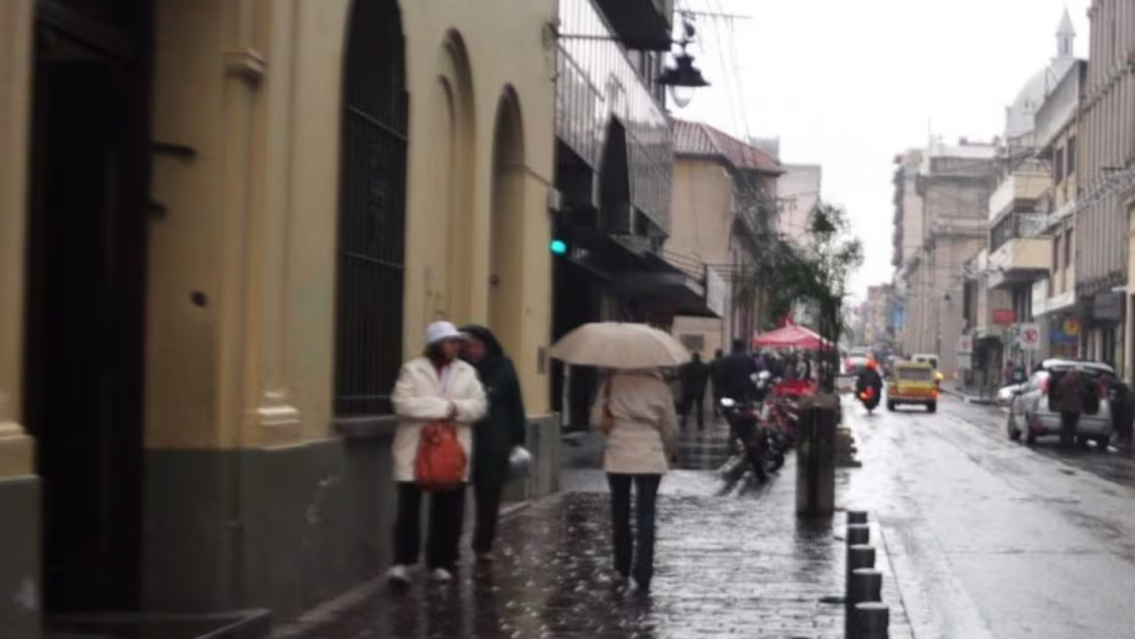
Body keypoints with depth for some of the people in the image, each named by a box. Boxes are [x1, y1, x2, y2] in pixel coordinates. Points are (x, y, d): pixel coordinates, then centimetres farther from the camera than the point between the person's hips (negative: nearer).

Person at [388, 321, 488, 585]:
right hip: (415, 451, -3)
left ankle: (440, 563, 16)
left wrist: (456, 409, -18)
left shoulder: (467, 372, 10)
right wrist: (443, 407, -17)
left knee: (448, 512, 7)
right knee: (408, 509, -4)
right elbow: (402, 403, -15)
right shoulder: (412, 369, -2)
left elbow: (479, 406, 2)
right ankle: (402, 563, -2)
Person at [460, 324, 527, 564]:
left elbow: (515, 405, 5)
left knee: (490, 495, 6)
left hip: (495, 444, 1)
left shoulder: (502, 368, 3)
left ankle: (483, 545, 18)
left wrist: (518, 439, 0)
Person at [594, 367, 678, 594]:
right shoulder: (658, 385, 0)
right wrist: (670, 452, 21)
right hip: (650, 457, 0)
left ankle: (623, 567, 28)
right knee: (646, 516, -1)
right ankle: (643, 576, -9)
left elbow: (599, 418, -4)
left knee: (620, 512, 17)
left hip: (618, 455, 1)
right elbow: (671, 426, 4)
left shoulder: (613, 382, -2)